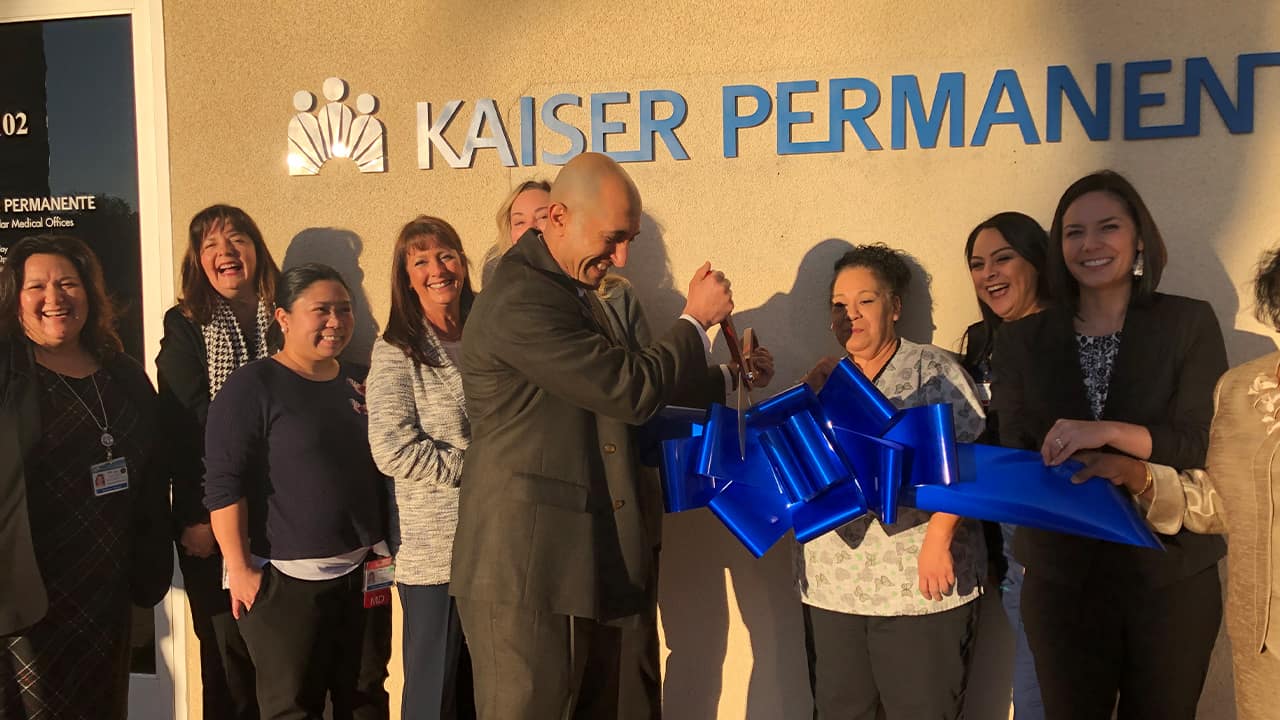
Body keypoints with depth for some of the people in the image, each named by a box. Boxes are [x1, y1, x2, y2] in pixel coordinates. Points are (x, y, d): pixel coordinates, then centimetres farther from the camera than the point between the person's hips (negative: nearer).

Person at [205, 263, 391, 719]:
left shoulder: (361, 382, 11)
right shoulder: (251, 387, -8)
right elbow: (224, 484, -12)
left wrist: (385, 545, 19)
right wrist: (239, 568, -16)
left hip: (363, 571, 6)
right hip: (286, 578, -5)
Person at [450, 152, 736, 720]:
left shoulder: (573, 290, 15)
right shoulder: (520, 302, -19)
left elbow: (611, 396, 19)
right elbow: (630, 391, -18)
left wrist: (728, 378, 12)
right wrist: (697, 319, -3)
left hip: (587, 562, 10)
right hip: (528, 569, -10)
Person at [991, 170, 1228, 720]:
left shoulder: (1190, 323, -1)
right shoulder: (1023, 339, 3)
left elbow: (1203, 445, -10)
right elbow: (1014, 456, -1)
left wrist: (1109, 432, -26)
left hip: (1171, 574, -1)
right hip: (1062, 576, 1)